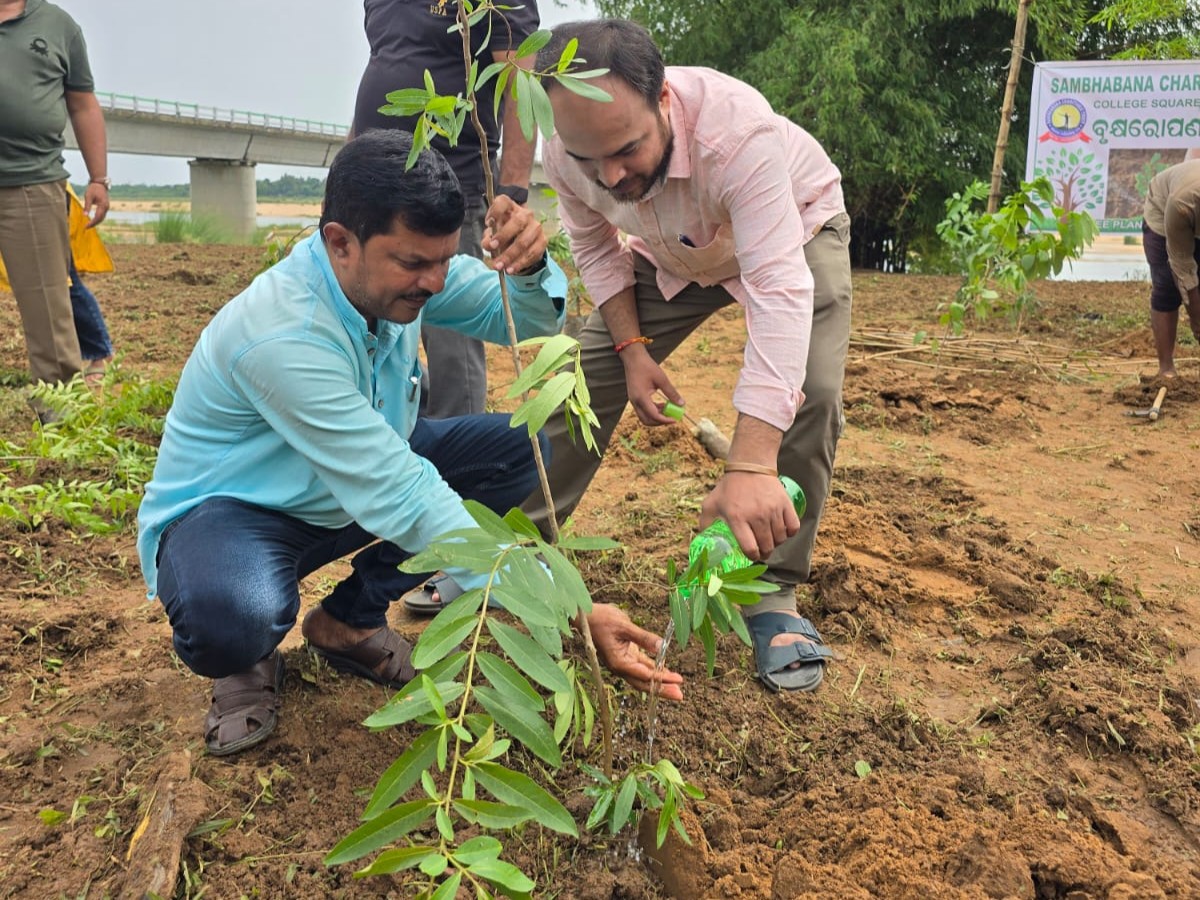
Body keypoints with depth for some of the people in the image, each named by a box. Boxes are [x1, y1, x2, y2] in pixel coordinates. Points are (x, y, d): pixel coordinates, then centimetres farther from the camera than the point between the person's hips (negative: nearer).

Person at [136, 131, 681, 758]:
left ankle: (351, 619, 4)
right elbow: (403, 499, -38)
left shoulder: (398, 266, -13)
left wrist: (528, 266, -33)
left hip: (356, 486, 8)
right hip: (228, 509, -7)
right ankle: (246, 660, 0)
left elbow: (526, 322, -6)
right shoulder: (281, 335, -34)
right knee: (230, 619, -42)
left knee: (520, 448, -9)